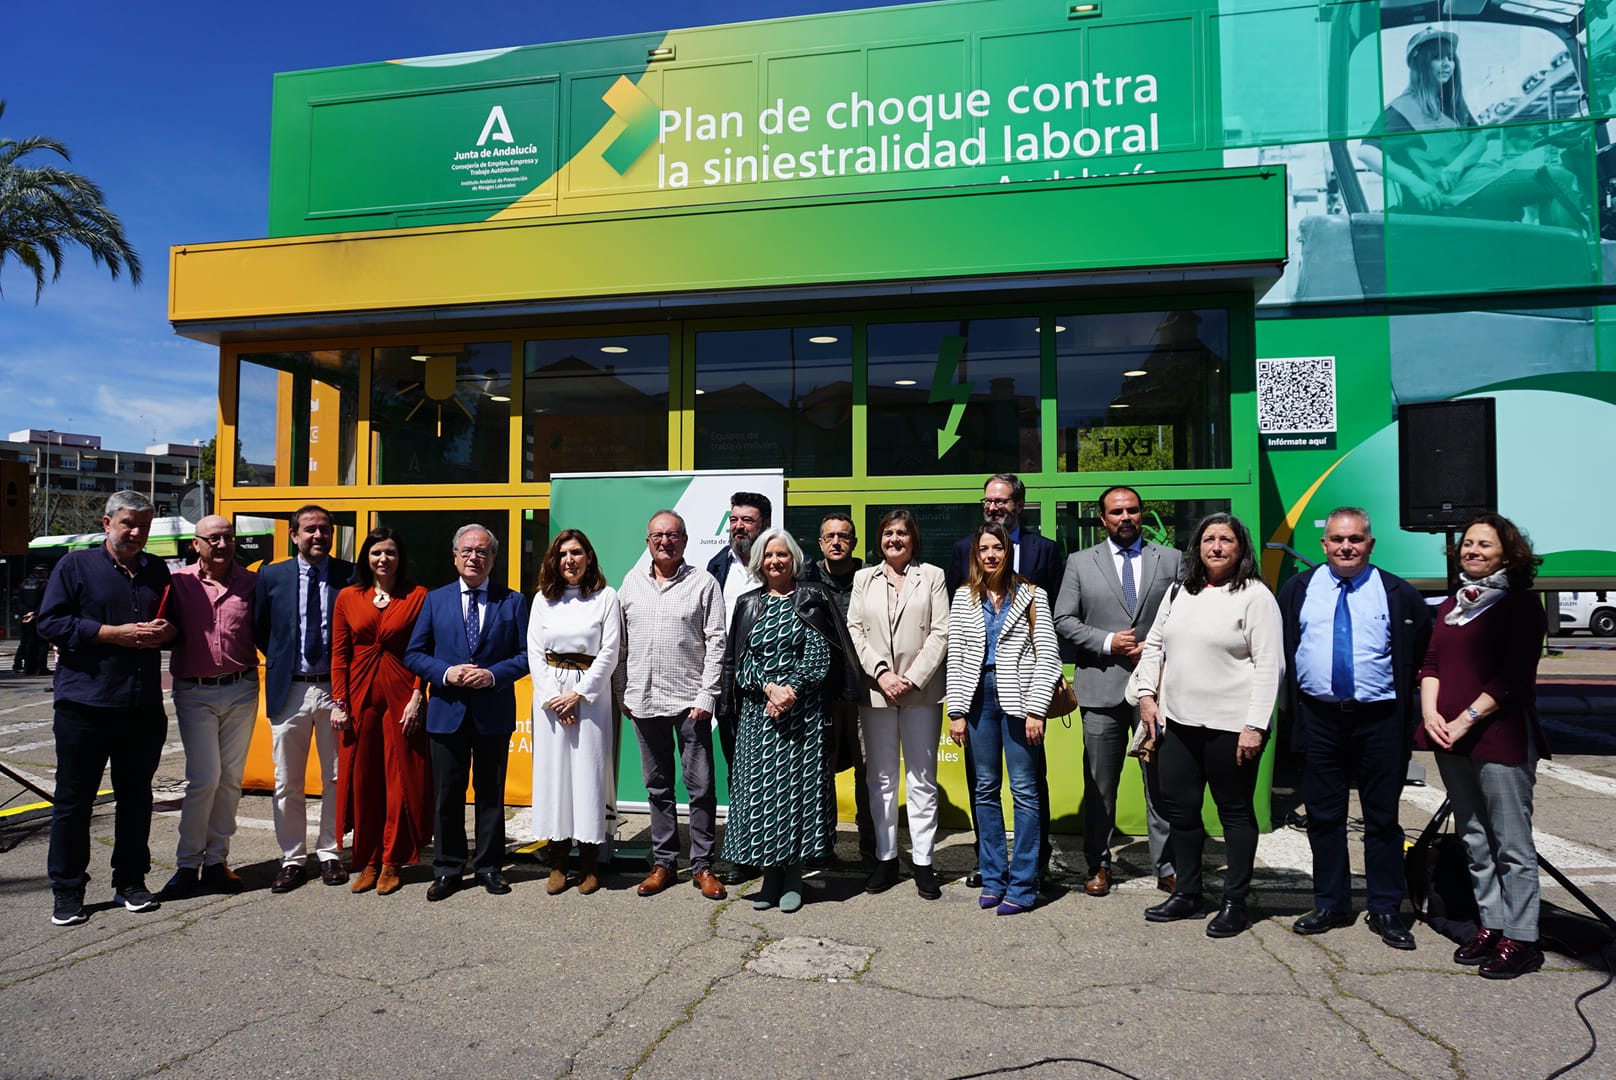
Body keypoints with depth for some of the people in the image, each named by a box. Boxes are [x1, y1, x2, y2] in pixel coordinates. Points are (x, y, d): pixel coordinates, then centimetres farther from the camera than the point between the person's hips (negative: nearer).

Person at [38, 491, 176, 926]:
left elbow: (175, 623, 21)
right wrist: (117, 634, -16)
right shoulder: (76, 565, 0)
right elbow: (51, 623, -7)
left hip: (143, 708, 4)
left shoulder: (157, 571, 13)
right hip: (85, 705, -4)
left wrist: (165, 632, -3)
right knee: (73, 801, 4)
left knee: (136, 798, 11)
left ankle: (130, 882, 23)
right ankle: (67, 891, 17)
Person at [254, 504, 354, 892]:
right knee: (287, 783, 8)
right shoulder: (272, 576, 4)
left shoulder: (350, 576, -1)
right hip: (289, 690, 1)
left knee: (337, 779, 7)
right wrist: (279, 662, 5)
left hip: (336, 689, -1)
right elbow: (259, 629, 13)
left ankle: (330, 854, 21)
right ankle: (292, 859, 20)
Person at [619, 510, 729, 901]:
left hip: (689, 700, -3)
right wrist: (623, 693, 6)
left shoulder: (703, 583, -2)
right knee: (657, 787, 13)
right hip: (644, 700, 3)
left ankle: (702, 865, 14)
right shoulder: (632, 582, 8)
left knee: (701, 786, 1)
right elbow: (619, 642, 11)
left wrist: (706, 696, -10)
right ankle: (663, 862, 24)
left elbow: (715, 642, -4)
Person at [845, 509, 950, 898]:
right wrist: (881, 673, -9)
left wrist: (913, 678, -12)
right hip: (875, 690, 2)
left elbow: (941, 633, -2)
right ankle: (885, 858, 19)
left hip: (921, 691, -2)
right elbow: (854, 629, 4)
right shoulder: (864, 578, 11)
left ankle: (923, 862, 11)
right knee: (881, 779, 9)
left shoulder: (932, 576, 5)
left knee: (922, 780, 4)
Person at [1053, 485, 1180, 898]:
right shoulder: (1081, 563, 7)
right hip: (1102, 687, 0)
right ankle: (1099, 865, 20)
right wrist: (1107, 642, -9)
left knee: (1161, 780, 5)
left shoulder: (1171, 560, 8)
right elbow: (1063, 620, 3)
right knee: (1099, 783, 7)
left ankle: (1167, 867, 17)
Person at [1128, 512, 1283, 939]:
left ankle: (1235, 902, 21)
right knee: (1179, 808, 12)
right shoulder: (1179, 592, 11)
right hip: (1179, 723, 6)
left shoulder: (1255, 595, -7)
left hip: (1230, 727, -6)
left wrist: (1255, 725, -17)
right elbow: (1154, 645, 18)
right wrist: (1146, 693, 7)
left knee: (1235, 812, 8)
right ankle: (1187, 895, 27)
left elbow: (1269, 665, -12)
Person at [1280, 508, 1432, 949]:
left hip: (1380, 719, -1)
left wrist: (1410, 702, 1)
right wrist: (1287, 704, 6)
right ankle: (1330, 904, 22)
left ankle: (1385, 911, 20)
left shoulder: (1399, 594, 1)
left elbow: (1425, 654, 8)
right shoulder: (1298, 590, 5)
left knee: (1383, 818, 7)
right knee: (1323, 815, 9)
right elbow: (1278, 648, 11)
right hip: (1318, 718, 2)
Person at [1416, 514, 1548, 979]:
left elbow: (1512, 676, -12)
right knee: (1475, 840, 13)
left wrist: (1465, 719, -16)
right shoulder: (1451, 606, 16)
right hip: (1450, 740, 7)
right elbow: (1432, 663, 12)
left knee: (1512, 843, -1)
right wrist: (1430, 713, -4)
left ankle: (1520, 938, 8)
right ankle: (1490, 926, 23)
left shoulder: (1520, 604, -4)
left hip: (1500, 737, -7)